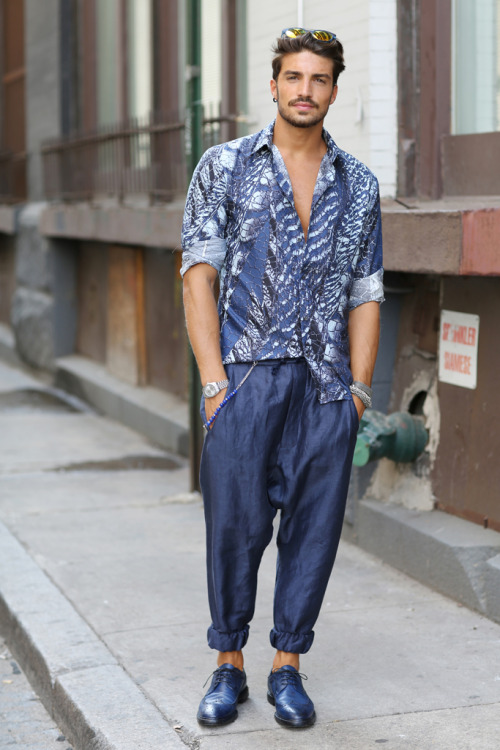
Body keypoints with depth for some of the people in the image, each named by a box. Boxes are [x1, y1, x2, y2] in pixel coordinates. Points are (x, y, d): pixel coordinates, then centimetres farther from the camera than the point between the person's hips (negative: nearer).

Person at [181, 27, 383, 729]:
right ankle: (229, 667, 14)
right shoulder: (224, 166, 3)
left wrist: (359, 390, 2)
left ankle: (287, 668, 16)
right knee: (235, 524, -1)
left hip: (327, 383, 2)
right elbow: (200, 275, -2)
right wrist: (214, 381, -9)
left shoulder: (359, 184, 11)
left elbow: (365, 294, 11)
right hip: (247, 376, -2)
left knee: (314, 526, 4)